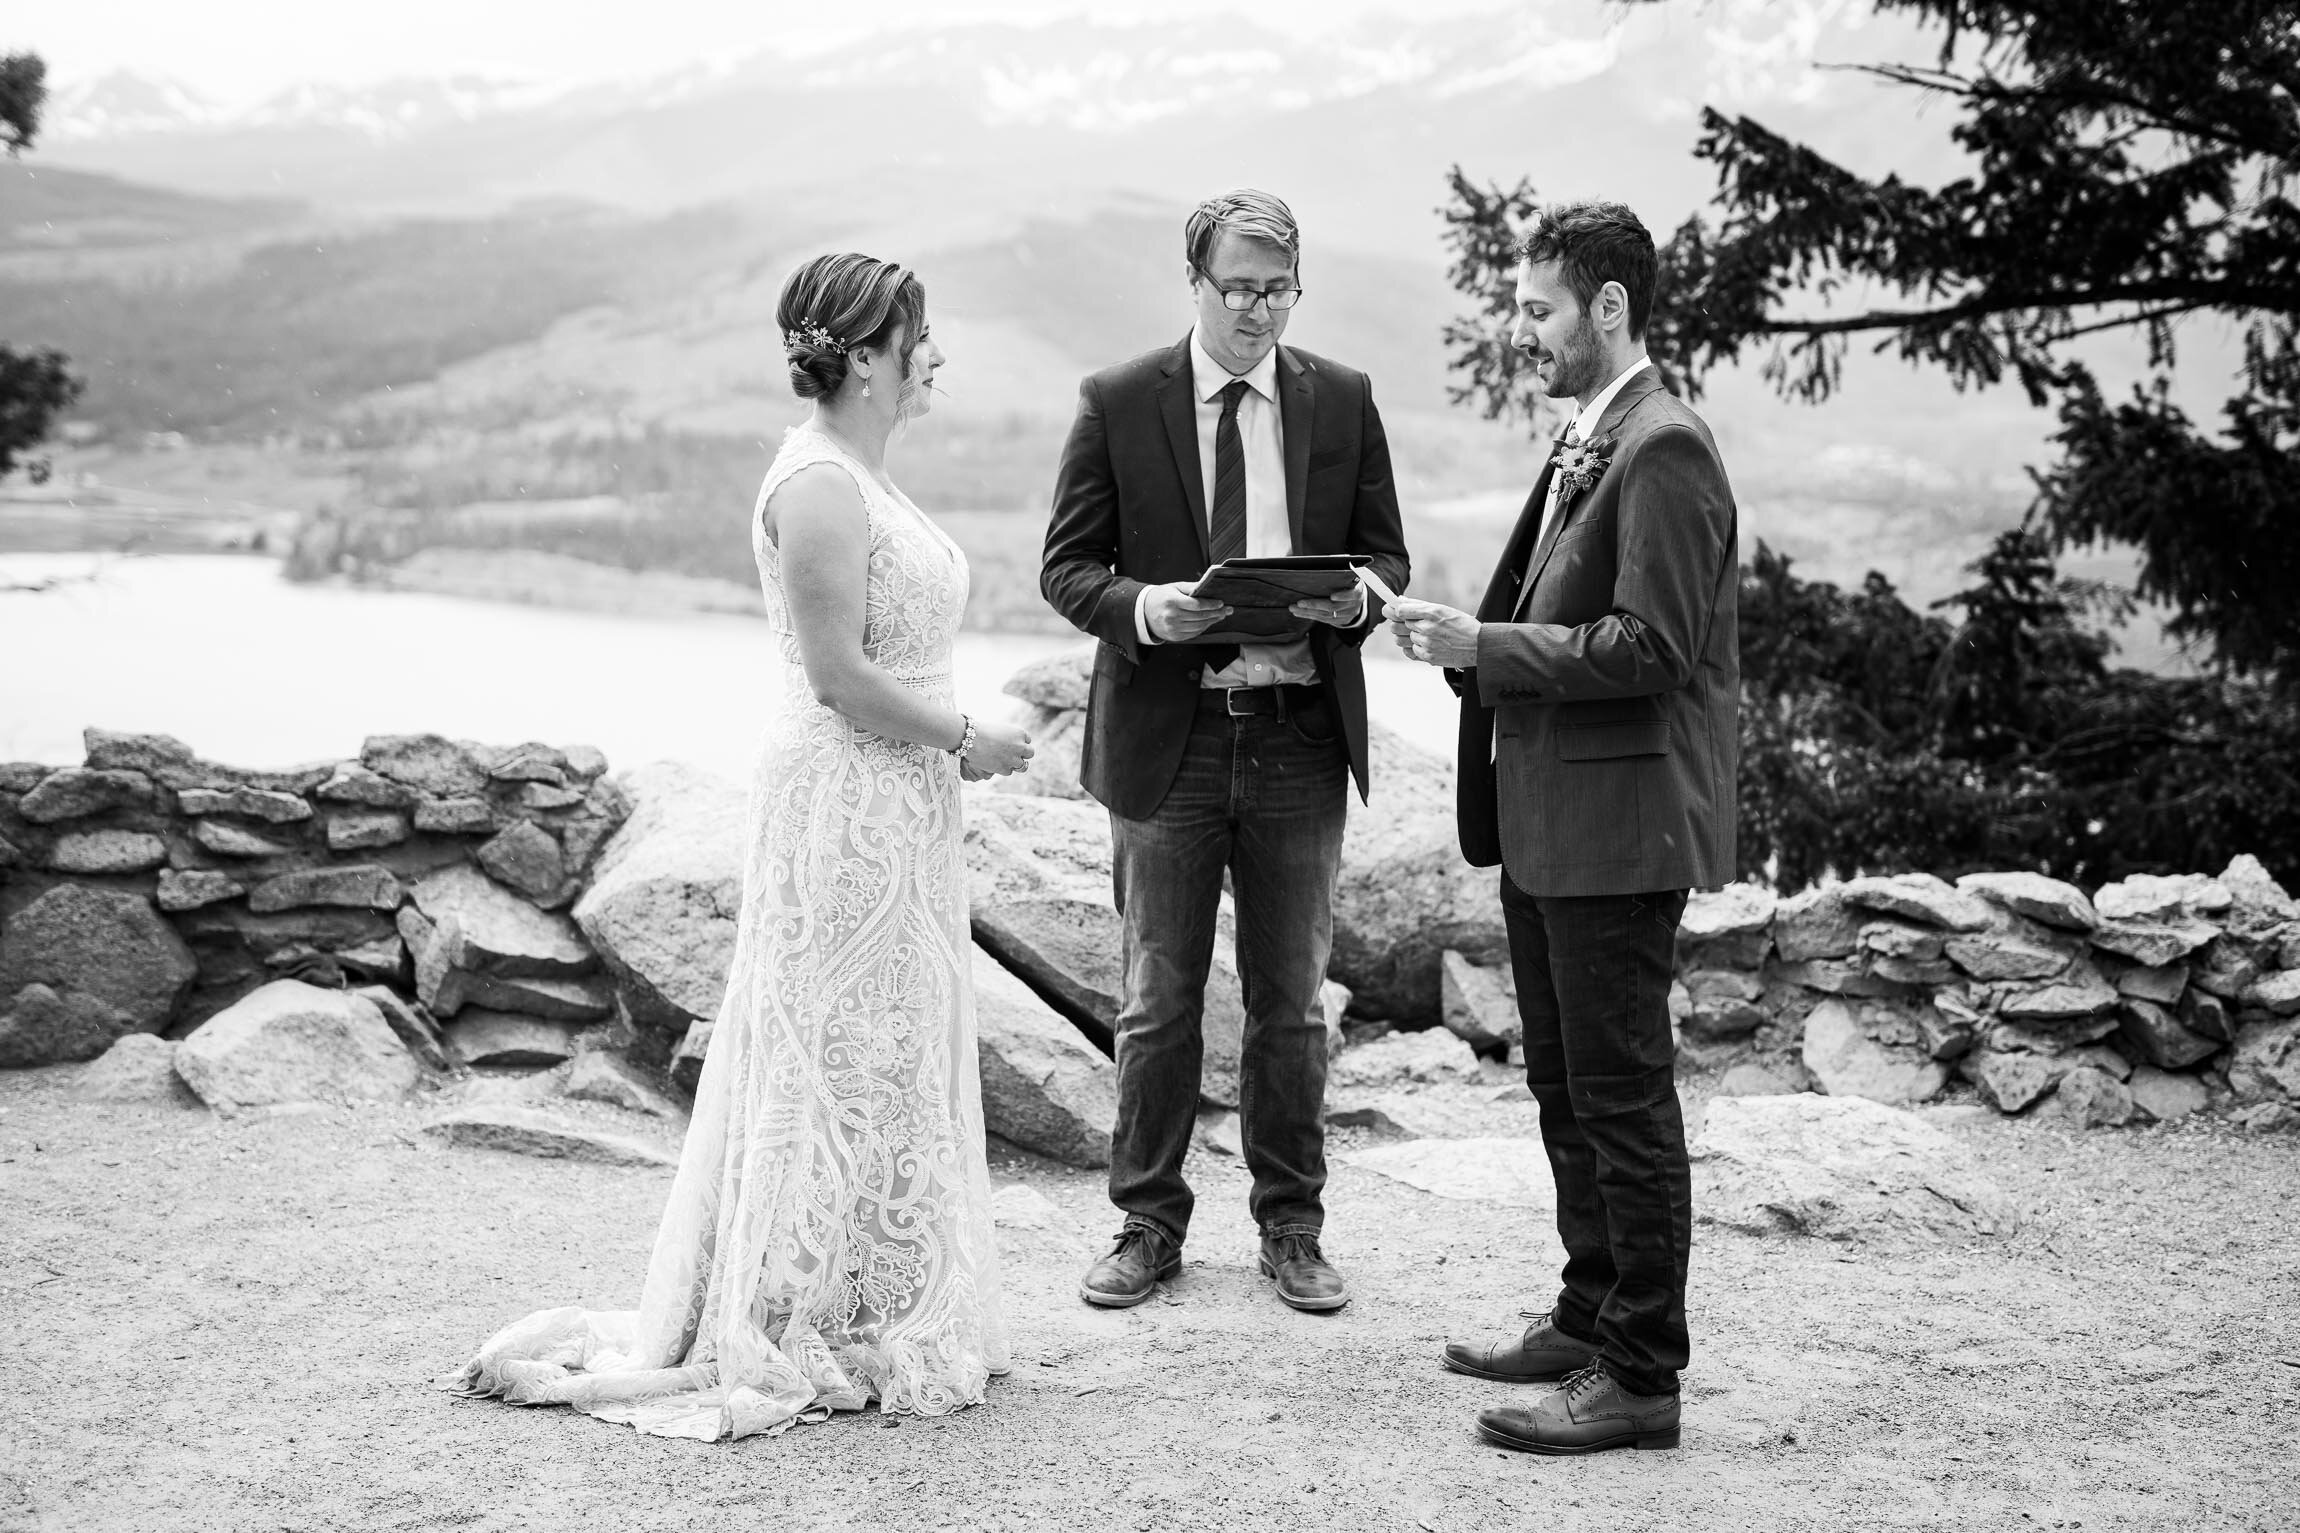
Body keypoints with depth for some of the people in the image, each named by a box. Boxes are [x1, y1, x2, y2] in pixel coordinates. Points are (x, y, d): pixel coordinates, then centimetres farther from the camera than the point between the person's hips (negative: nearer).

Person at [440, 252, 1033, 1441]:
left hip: (895, 809, 10)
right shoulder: (818, 484, -18)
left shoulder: (860, 475, 13)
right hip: (846, 808, -10)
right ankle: (804, 1340, 9)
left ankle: (876, 1318, 25)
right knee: (849, 1059, -2)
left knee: (890, 1059, 15)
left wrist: (952, 741, 11)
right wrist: (964, 740, -12)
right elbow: (840, 676, -22)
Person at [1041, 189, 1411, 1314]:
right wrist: (1144, 608, -19)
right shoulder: (1117, 404, 0)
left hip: (1301, 736, 2)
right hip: (1166, 736, -1)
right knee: (1158, 1002, 6)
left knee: (1291, 1003, 9)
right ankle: (1149, 1225, 19)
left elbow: (1386, 555, 11)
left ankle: (1291, 1229, 22)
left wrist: (1354, 599, -12)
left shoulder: (1343, 401, 6)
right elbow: (1067, 568, 1)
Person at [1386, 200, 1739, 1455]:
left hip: (1617, 824, -10)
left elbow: (1646, 647, -22)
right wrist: (1466, 640, 5)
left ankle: (1639, 1377, 5)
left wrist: (1483, 646, -18)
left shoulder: (1663, 450, -15)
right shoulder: (1582, 447, 16)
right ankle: (1591, 1317, 32)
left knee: (1622, 1100, -3)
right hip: (1548, 821, 10)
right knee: (1566, 1089, 18)